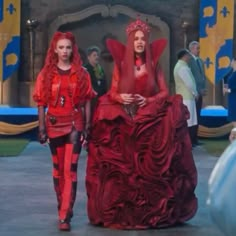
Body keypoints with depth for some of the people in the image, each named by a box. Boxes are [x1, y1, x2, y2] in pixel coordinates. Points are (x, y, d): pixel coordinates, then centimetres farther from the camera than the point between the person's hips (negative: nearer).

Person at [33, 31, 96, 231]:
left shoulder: (81, 73, 1)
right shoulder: (46, 73, 3)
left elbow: (87, 101, 2)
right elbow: (41, 102, 3)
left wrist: (88, 127, -2)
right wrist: (42, 128, -3)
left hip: (74, 124, -2)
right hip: (54, 124, 2)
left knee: (70, 169, -10)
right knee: (58, 168, 12)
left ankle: (65, 216, -12)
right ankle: (63, 207, 29)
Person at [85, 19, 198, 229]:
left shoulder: (154, 64, 5)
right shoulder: (121, 63, 4)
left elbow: (164, 92, 4)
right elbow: (112, 93, 5)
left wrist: (148, 100, -14)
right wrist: (120, 97, -17)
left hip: (151, 121, 0)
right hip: (124, 121, 0)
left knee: (150, 167, -9)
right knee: (123, 168, -6)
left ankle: (153, 211, 0)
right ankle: (122, 212, 1)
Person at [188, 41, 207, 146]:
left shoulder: (200, 61, 16)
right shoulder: (188, 61, -10)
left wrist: (204, 89, 6)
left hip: (200, 93, 8)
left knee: (197, 116, 9)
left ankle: (195, 138, 14)